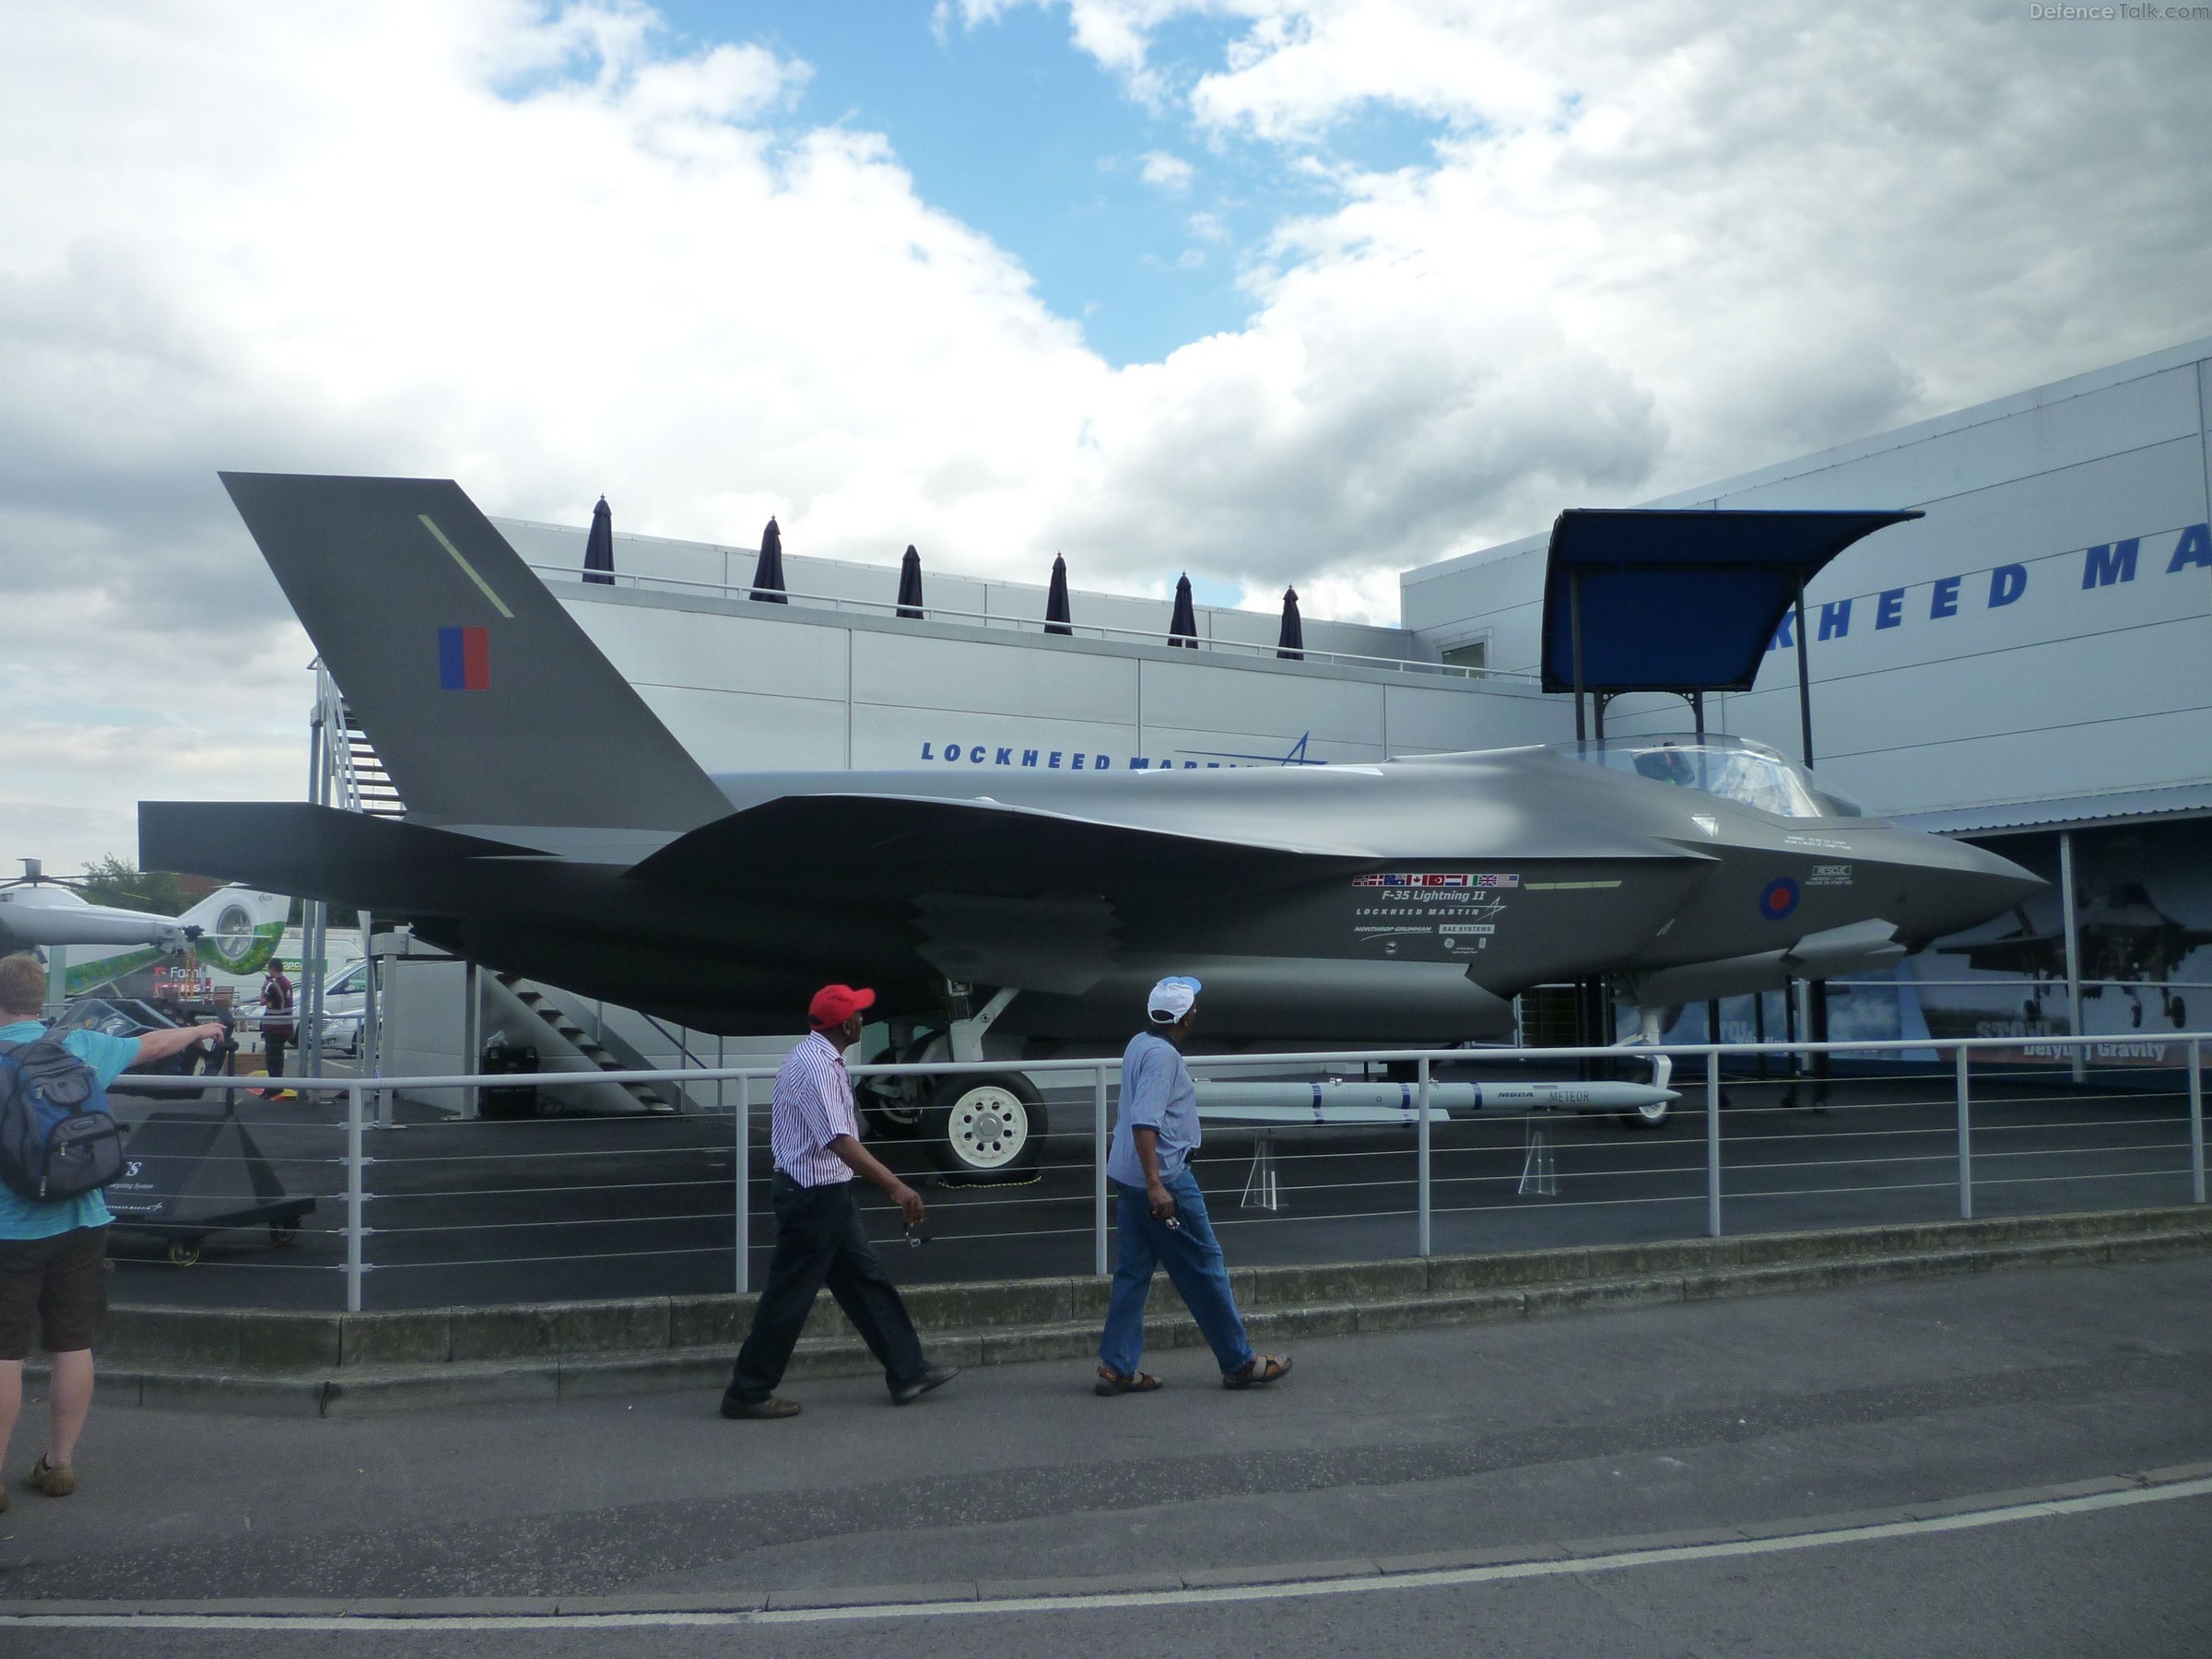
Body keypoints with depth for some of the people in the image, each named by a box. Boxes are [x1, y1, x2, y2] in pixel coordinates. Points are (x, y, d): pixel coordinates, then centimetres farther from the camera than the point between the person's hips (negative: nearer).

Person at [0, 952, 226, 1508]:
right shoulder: (80, 1046, 1)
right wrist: (200, 1030, 36)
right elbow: (154, 1044, 18)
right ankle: (59, 1464, 22)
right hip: (79, 1223, 4)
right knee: (73, 1347, 11)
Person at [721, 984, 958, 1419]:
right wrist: (895, 1186, -33)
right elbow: (839, 1140, -30)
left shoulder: (811, 1056, 11)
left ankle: (907, 1371, 20)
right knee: (790, 1295, 0)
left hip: (829, 1193, 10)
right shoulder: (817, 1066, -22)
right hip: (814, 1196, -10)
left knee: (866, 1281, 13)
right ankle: (747, 1393, 11)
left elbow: (775, 1125, 21)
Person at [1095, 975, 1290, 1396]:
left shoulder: (1140, 1043, 11)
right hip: (1164, 1179, -9)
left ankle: (1117, 1367, 10)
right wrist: (1156, 1186, -30)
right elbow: (1144, 1123, -27)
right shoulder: (1162, 1055, -19)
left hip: (1129, 1179, 9)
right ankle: (1240, 1363, 12)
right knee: (1204, 1270, 2)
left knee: (1132, 1273, 10)